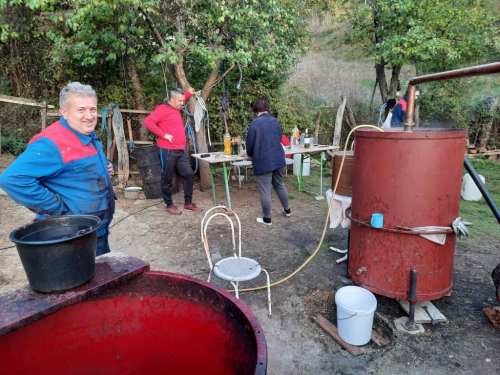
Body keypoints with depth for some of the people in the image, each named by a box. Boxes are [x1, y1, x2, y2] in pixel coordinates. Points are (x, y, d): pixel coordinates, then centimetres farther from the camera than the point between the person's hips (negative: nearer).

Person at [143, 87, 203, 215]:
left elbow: (180, 101, 45)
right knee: (167, 179, 2)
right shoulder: (163, 109, -8)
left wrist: (188, 93, 39)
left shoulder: (176, 109, 19)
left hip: (180, 151, 9)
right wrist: (164, 135, -19)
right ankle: (169, 205, 14)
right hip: (168, 151, -9)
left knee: (189, 174, 7)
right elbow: (148, 121, -21)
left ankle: (188, 203, 17)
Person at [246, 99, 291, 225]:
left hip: (263, 161, -6)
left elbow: (250, 143, -7)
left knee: (265, 191, 3)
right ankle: (287, 210, 36)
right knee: (279, 185, 23)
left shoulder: (255, 123, -10)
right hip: (279, 159, 7)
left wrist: (250, 154, 14)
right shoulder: (276, 121, 9)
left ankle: (267, 219, 12)